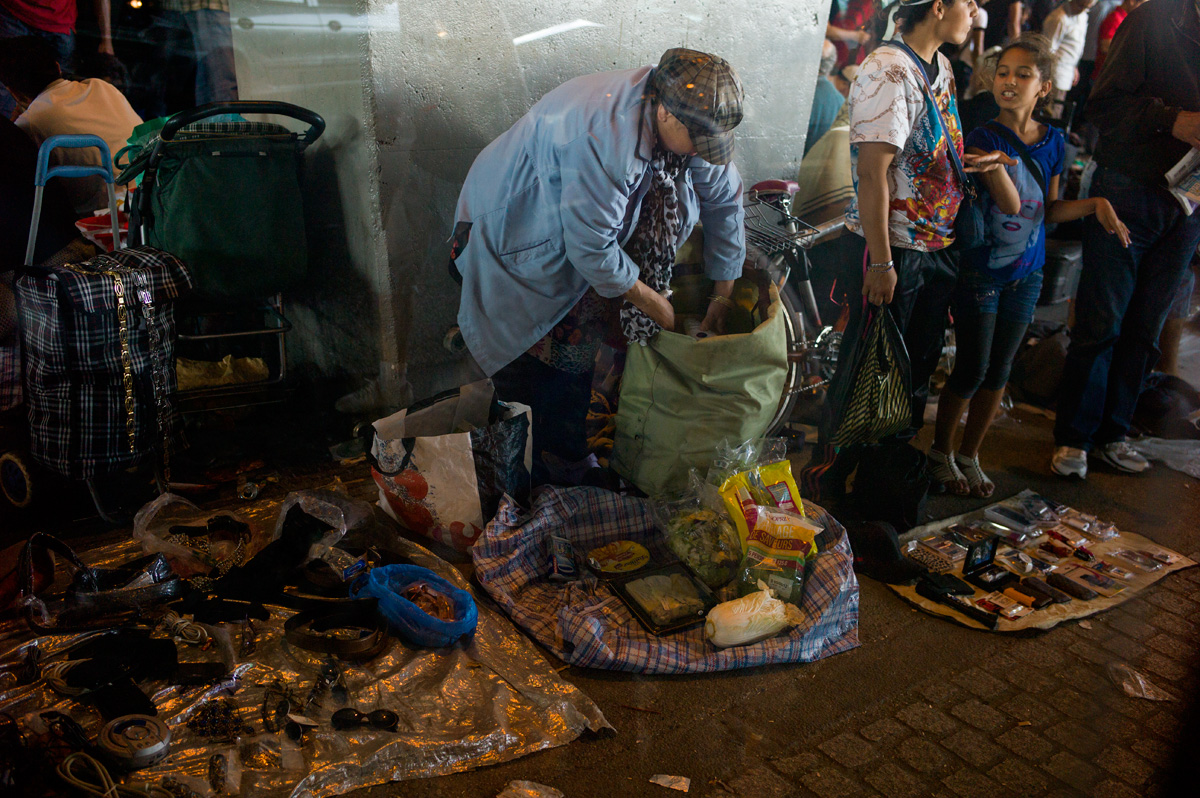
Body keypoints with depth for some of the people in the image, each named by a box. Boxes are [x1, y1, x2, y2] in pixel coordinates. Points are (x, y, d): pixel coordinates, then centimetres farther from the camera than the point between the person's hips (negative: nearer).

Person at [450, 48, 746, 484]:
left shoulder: (691, 119, -13)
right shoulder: (608, 137, -39)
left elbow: (724, 197, 0)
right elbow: (590, 245, -34)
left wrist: (723, 295, 5)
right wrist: (653, 304, -19)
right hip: (511, 231, -7)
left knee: (577, 349, 13)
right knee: (528, 363, 0)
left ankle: (568, 454, 32)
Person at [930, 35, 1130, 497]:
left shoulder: (1053, 142, 5)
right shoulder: (984, 138, -11)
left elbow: (1048, 210, 12)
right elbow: (1011, 204, -22)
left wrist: (1095, 203, -2)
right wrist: (995, 163, -38)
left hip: (1026, 272, 5)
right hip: (980, 270, -5)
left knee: (999, 370, 10)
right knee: (973, 368, -2)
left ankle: (969, 455, 25)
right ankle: (941, 452, 18)